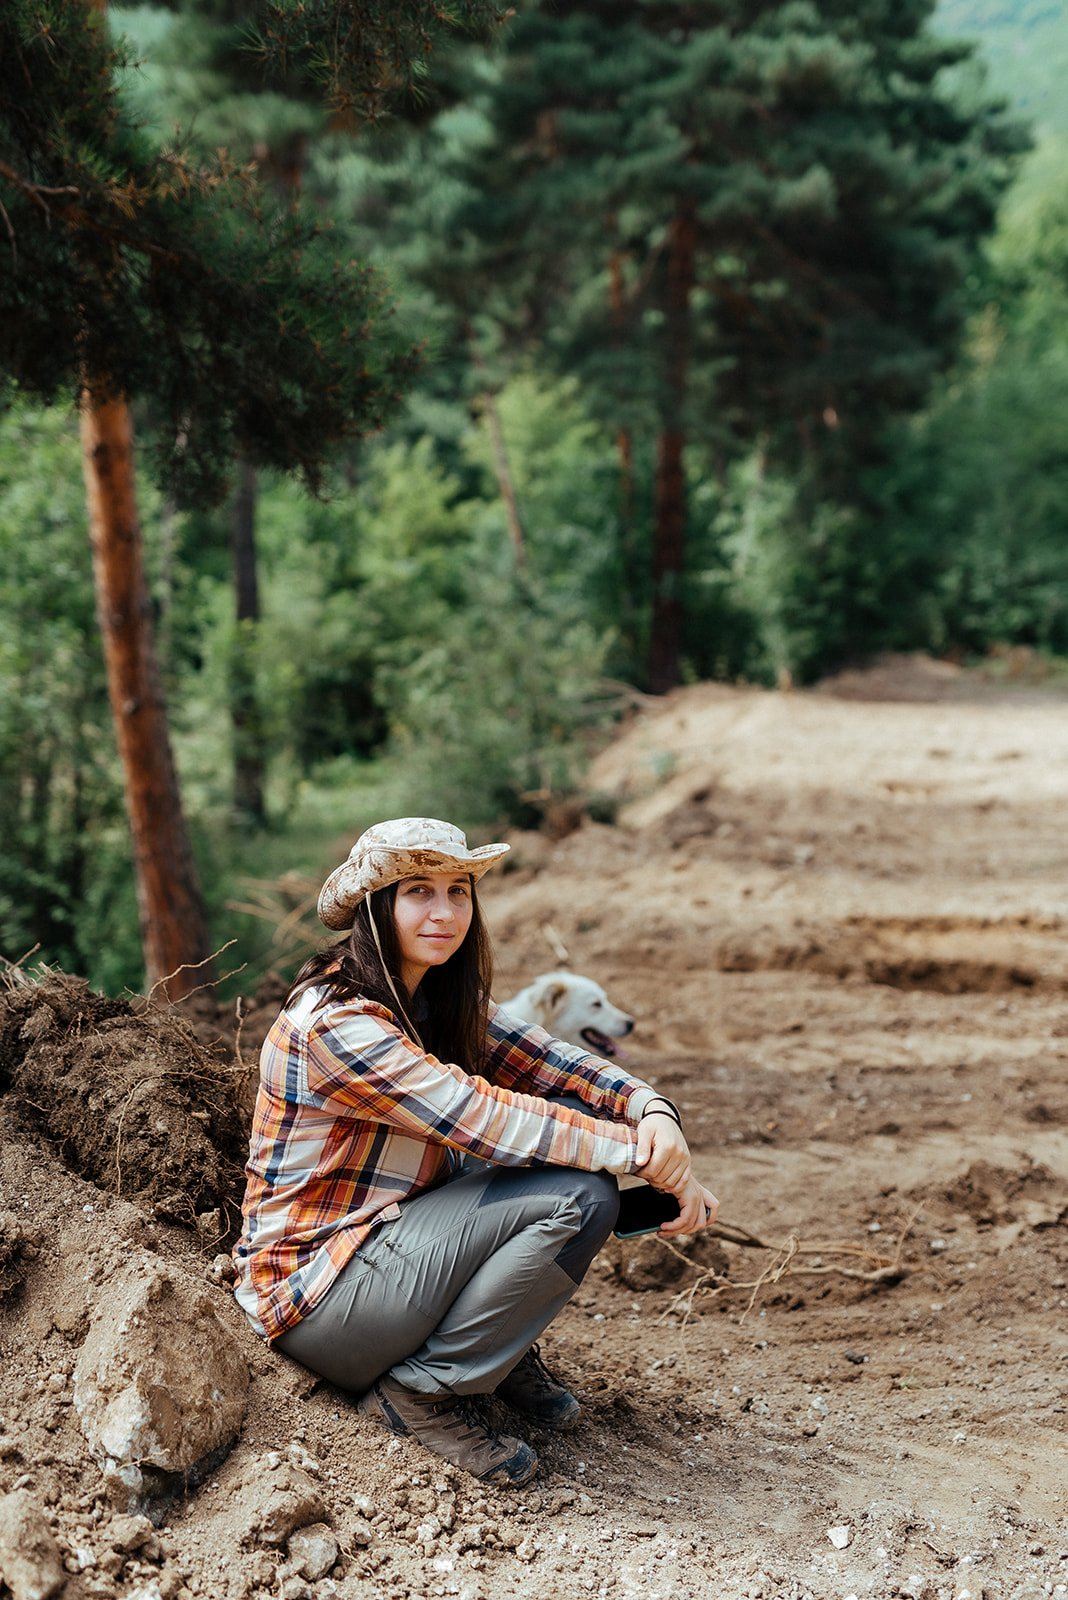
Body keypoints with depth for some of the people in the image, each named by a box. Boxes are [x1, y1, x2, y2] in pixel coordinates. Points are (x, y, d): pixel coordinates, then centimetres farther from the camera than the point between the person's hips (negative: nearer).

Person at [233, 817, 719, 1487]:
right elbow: (486, 1121, -26)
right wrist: (644, 1156, -22)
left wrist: (653, 1110, -22)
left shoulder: (443, 1001, 6)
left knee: (574, 1117, -7)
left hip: (393, 1240, 8)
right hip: (317, 1290, -8)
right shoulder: (334, 1022, -22)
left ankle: (507, 1346, 4)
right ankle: (423, 1389, -9)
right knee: (577, 1194, -22)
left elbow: (552, 1064, -2)